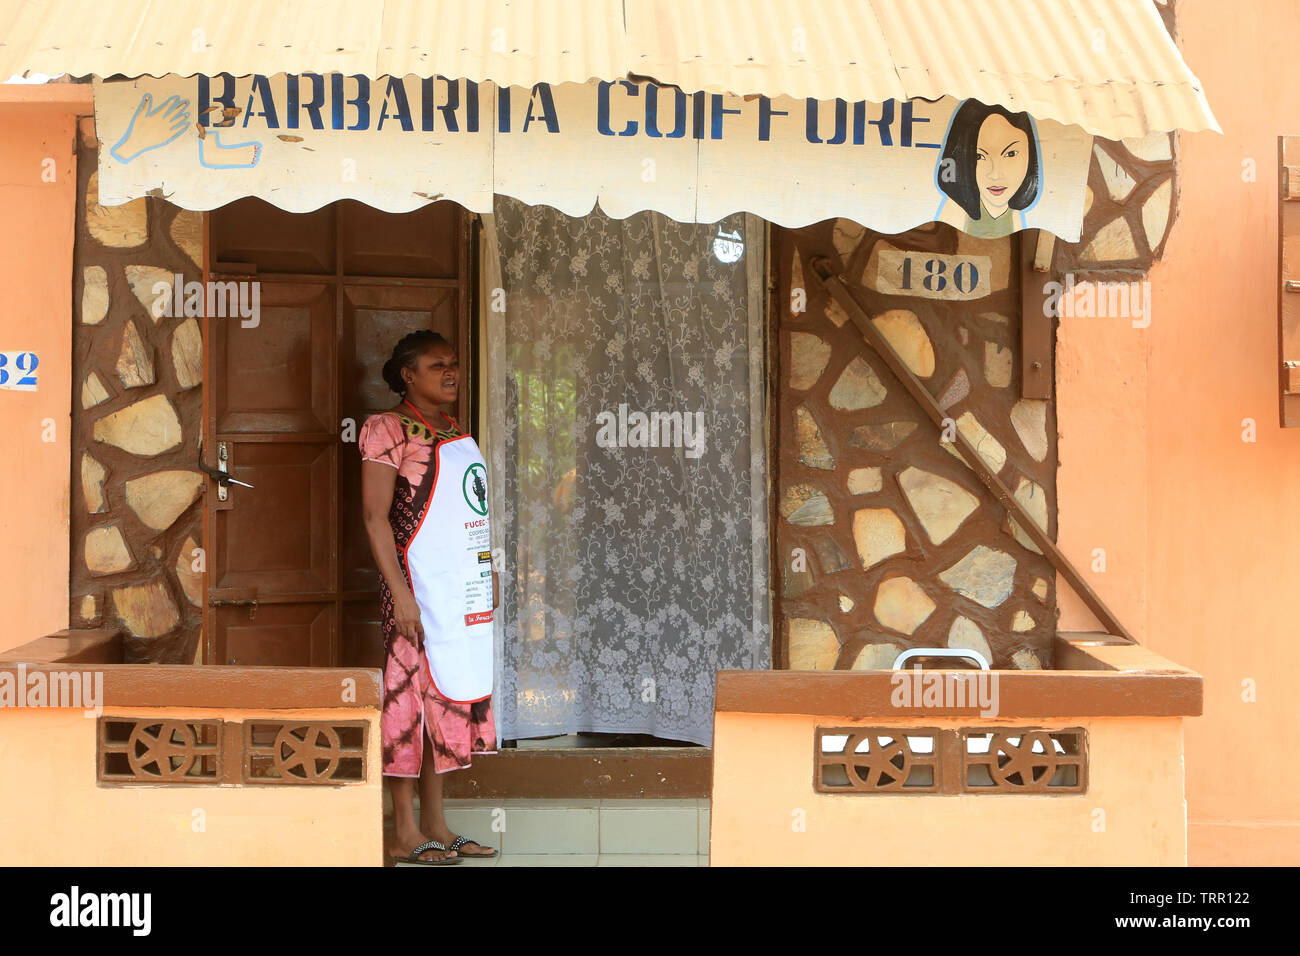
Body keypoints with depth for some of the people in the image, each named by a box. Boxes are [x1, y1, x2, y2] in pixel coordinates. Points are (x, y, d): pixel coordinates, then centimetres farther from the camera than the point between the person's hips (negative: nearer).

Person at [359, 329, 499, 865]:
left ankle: (435, 825, 18)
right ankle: (405, 834, 5)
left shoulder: (454, 431, 16)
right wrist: (400, 593, -18)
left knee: (450, 697, 10)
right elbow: (375, 516, -13)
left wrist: (488, 572, 16)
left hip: (463, 591, 8)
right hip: (419, 587, -8)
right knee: (412, 697, -3)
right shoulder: (390, 429, -8)